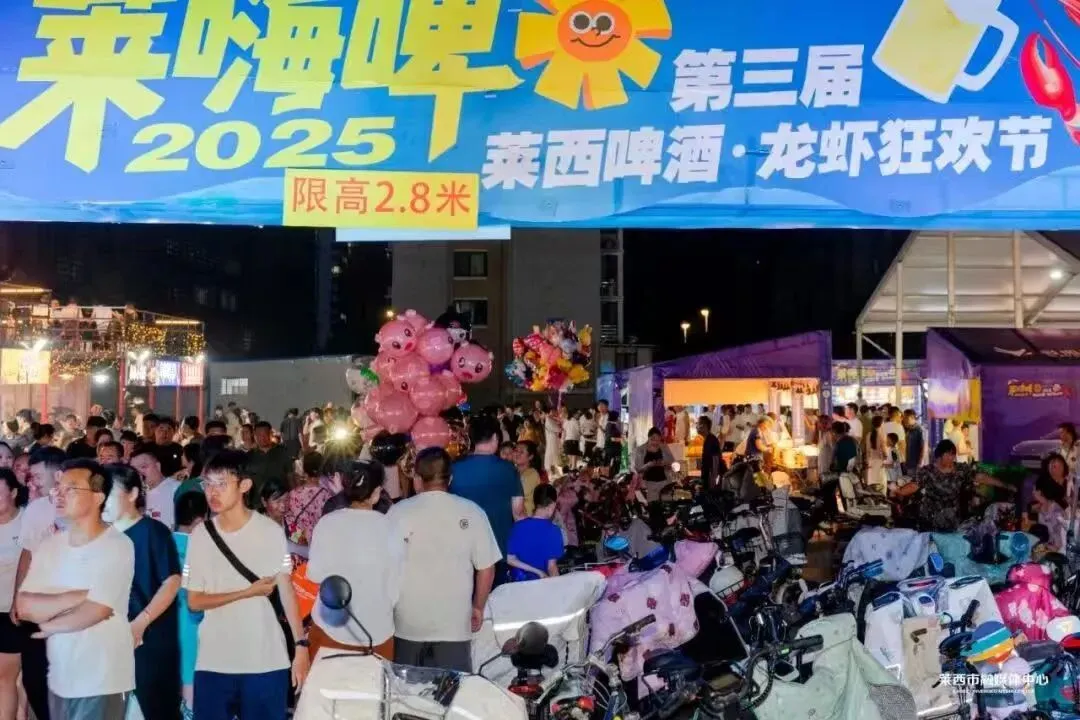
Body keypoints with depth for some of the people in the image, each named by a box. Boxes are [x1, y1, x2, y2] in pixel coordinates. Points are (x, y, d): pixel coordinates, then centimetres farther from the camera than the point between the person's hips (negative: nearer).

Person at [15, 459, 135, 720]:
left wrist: (48, 624, -5)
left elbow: (94, 612, -20)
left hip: (102, 682, -6)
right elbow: (25, 607, -4)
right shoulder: (49, 546, 5)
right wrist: (79, 595, -15)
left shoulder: (117, 545, -14)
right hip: (59, 679, 6)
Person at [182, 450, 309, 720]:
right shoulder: (200, 536, 1)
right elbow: (194, 601, 3)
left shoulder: (271, 531, -4)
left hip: (267, 662, -1)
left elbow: (286, 589, 0)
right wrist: (248, 592, -8)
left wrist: (301, 646, -7)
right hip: (214, 663, 2)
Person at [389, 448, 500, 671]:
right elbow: (486, 568, 0)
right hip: (454, 623, 0)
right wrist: (478, 607, 15)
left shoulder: (399, 512, -7)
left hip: (408, 622, 0)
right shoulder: (472, 513, -4)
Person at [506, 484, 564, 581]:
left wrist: (538, 572, -5)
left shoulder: (518, 526, -4)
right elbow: (551, 566, -16)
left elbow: (510, 559, -5)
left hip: (517, 582, 4)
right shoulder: (553, 530, -14)